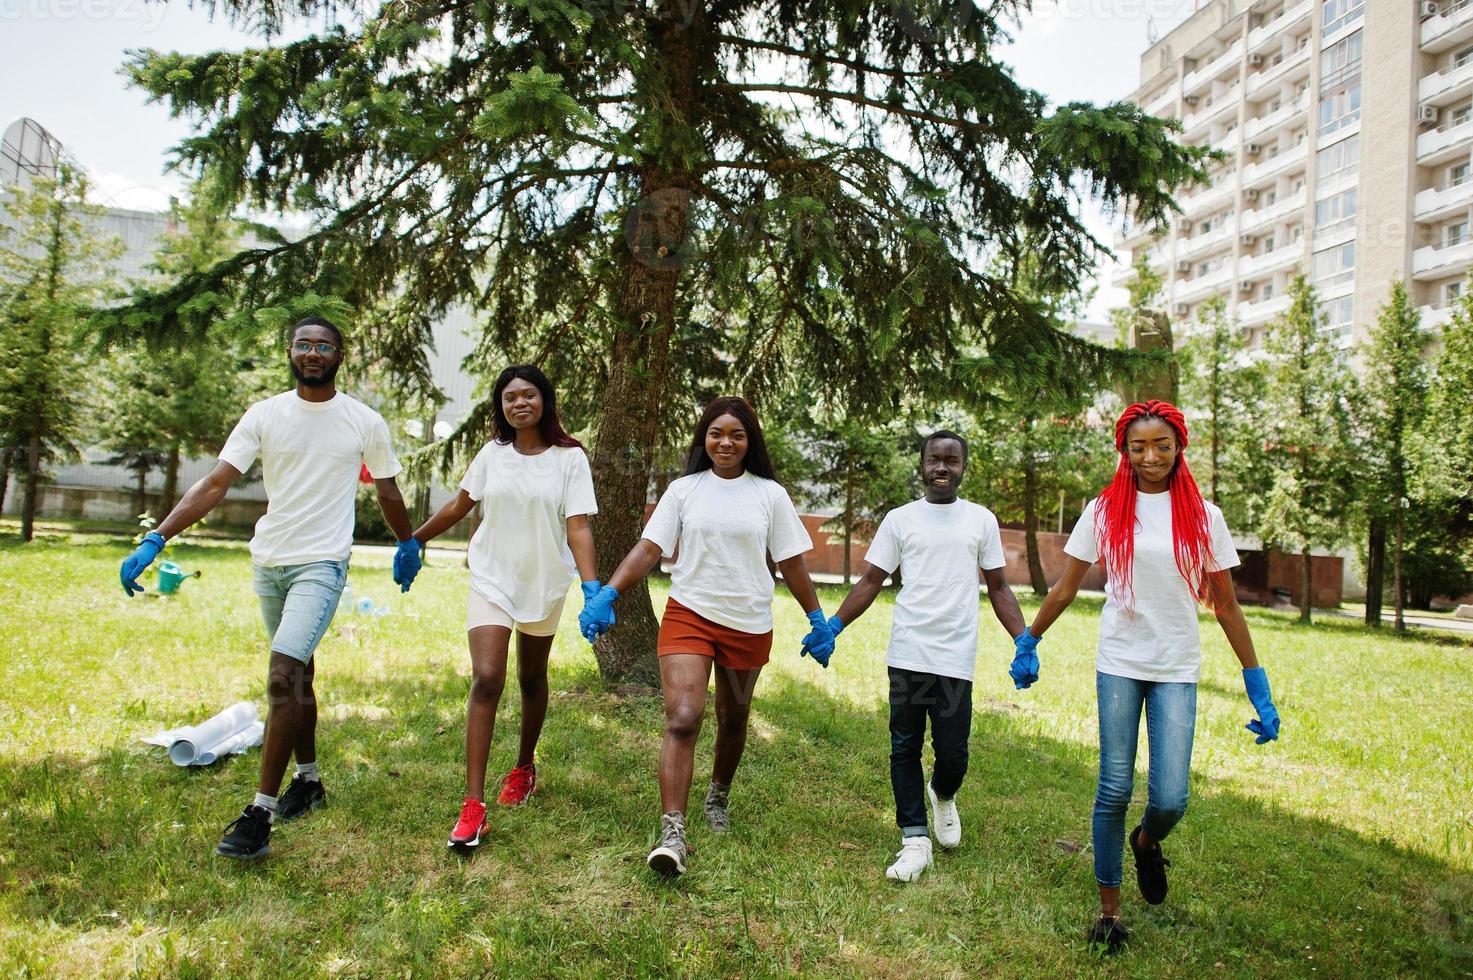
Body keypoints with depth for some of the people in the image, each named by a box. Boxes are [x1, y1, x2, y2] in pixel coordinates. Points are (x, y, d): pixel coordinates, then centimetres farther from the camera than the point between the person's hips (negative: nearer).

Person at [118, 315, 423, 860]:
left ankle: (260, 814, -9)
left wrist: (407, 544, 22)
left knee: (283, 677, -16)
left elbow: (387, 493, 12)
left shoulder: (365, 423, -2)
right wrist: (155, 540, -14)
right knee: (297, 676, 16)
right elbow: (214, 486, -4)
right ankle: (308, 781, 32)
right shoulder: (264, 416, 2)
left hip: (322, 564, -4)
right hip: (267, 562, 4)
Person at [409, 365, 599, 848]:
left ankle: (524, 768, 38)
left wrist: (592, 587, -24)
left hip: (543, 583, -1)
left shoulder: (570, 458, -7)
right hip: (490, 579, 1)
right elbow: (458, 506, 14)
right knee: (486, 679, -12)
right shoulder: (492, 454, 1)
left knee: (532, 680, 14)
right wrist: (414, 540, 19)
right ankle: (473, 806, -11)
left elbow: (578, 527, -13)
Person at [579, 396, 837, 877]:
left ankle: (718, 797, 42)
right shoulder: (683, 490, 1)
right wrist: (607, 593, -15)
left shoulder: (770, 494, 2)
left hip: (748, 624, 2)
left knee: (733, 721, 16)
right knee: (682, 719, -15)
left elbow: (791, 563, 6)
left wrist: (817, 619, 6)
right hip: (688, 615, -1)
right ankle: (672, 833, -13)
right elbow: (648, 548, -3)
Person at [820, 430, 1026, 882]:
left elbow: (998, 588, 12)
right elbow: (871, 582, 6)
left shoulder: (981, 520, 8)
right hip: (906, 655, 0)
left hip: (956, 658, 0)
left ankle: (942, 796, 36)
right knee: (905, 749, 5)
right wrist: (833, 625, -6)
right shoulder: (900, 519, 6)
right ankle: (915, 840, 17)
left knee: (953, 752, 2)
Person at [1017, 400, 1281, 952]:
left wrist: (1256, 681, 5)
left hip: (1177, 669, 1)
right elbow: (1067, 586, 8)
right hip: (1118, 663, 0)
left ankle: (1147, 843, 31)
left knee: (1171, 799, -6)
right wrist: (1028, 642, 10)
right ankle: (1109, 910, 18)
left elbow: (1225, 604, 6)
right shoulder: (1105, 510, 1)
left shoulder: (1202, 515, 3)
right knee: (1114, 791, 1)